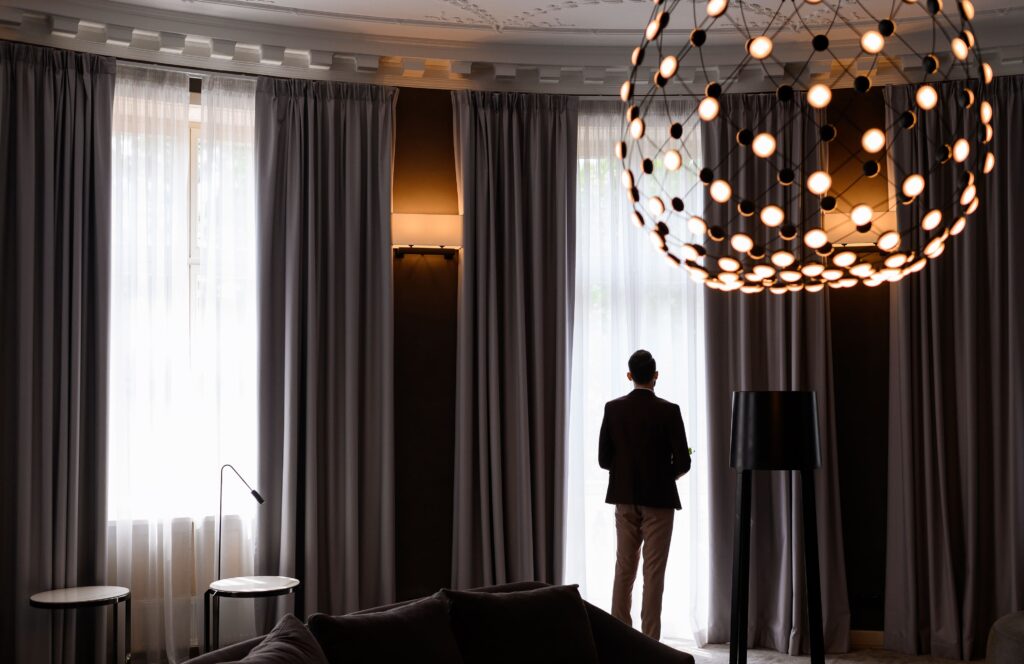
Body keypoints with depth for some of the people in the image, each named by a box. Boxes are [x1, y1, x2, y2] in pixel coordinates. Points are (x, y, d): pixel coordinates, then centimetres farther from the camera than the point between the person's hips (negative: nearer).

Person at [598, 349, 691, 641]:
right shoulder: (668, 411, -10)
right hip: (658, 499, -3)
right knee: (653, 572, 1)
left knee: (624, 569, 11)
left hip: (624, 498, 3)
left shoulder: (613, 408, -2)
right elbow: (682, 463, -11)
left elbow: (604, 458, 1)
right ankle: (649, 641, 3)